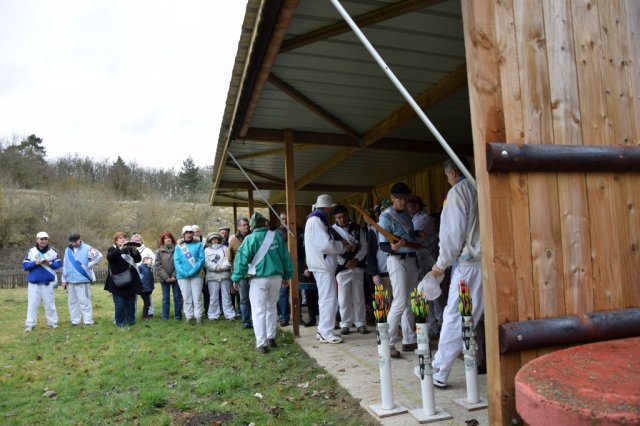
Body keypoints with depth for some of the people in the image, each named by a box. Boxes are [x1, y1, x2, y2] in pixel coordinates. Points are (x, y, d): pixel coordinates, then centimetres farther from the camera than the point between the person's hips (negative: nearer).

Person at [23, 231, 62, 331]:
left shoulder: (53, 251, 2)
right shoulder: (31, 251, 1)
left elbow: (59, 264, 2)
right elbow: (25, 265, -3)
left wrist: (50, 263, -16)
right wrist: (35, 263, -18)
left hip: (48, 283, 0)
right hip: (33, 283, 0)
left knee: (49, 303, 6)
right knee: (32, 304, 2)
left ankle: (52, 322, 14)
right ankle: (30, 324, 8)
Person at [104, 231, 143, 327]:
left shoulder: (130, 249, 13)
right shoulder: (112, 249, 3)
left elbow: (138, 259, 2)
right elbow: (109, 257, -20)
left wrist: (135, 250, -17)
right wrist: (121, 248, -30)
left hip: (131, 281, 4)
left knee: (131, 304, 7)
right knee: (120, 305, -3)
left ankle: (131, 321, 16)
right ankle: (120, 323, 8)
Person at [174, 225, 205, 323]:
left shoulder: (198, 245, 4)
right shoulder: (178, 247, 10)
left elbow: (201, 259, -5)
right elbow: (176, 261, 0)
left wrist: (192, 271, -16)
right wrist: (184, 273, -15)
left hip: (196, 275, -2)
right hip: (182, 276, 2)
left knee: (197, 298, 0)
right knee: (186, 298, 7)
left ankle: (198, 317, 6)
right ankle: (188, 317, 14)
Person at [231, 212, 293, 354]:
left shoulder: (250, 239, -6)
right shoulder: (275, 236, 5)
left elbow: (242, 259, -8)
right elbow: (285, 256, 9)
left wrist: (236, 278, 1)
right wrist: (287, 275, 16)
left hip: (259, 279, -4)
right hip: (276, 277, 4)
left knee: (259, 312, 1)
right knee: (271, 308, 19)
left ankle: (261, 344, -1)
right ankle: (271, 338, 25)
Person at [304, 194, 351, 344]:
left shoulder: (317, 220, 18)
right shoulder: (316, 220, -14)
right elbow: (325, 245, -22)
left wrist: (343, 247, 8)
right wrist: (342, 245, -6)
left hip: (323, 265, 11)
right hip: (322, 265, -11)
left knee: (325, 299, 15)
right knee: (329, 299, -7)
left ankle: (323, 331, 23)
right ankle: (326, 333, -1)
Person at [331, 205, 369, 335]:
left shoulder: (357, 228, 7)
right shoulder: (332, 231, -2)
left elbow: (364, 246, 5)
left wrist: (356, 259, -10)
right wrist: (344, 262, -12)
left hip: (357, 267, 2)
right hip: (342, 268, -2)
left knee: (359, 297, 7)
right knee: (344, 298, 2)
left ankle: (361, 324, 15)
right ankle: (345, 324, 14)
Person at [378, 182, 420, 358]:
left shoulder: (406, 214, 12)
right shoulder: (386, 217, -10)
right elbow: (382, 245, -17)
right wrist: (393, 247, -35)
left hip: (411, 259, 8)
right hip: (397, 260, -8)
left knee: (411, 302, 10)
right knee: (400, 302, -13)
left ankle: (409, 340, 19)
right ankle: (388, 343, -7)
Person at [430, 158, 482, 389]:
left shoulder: (457, 192, -4)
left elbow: (453, 233, -8)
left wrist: (442, 263, 3)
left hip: (470, 264, -6)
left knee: (454, 318, -1)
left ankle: (439, 373, 7)